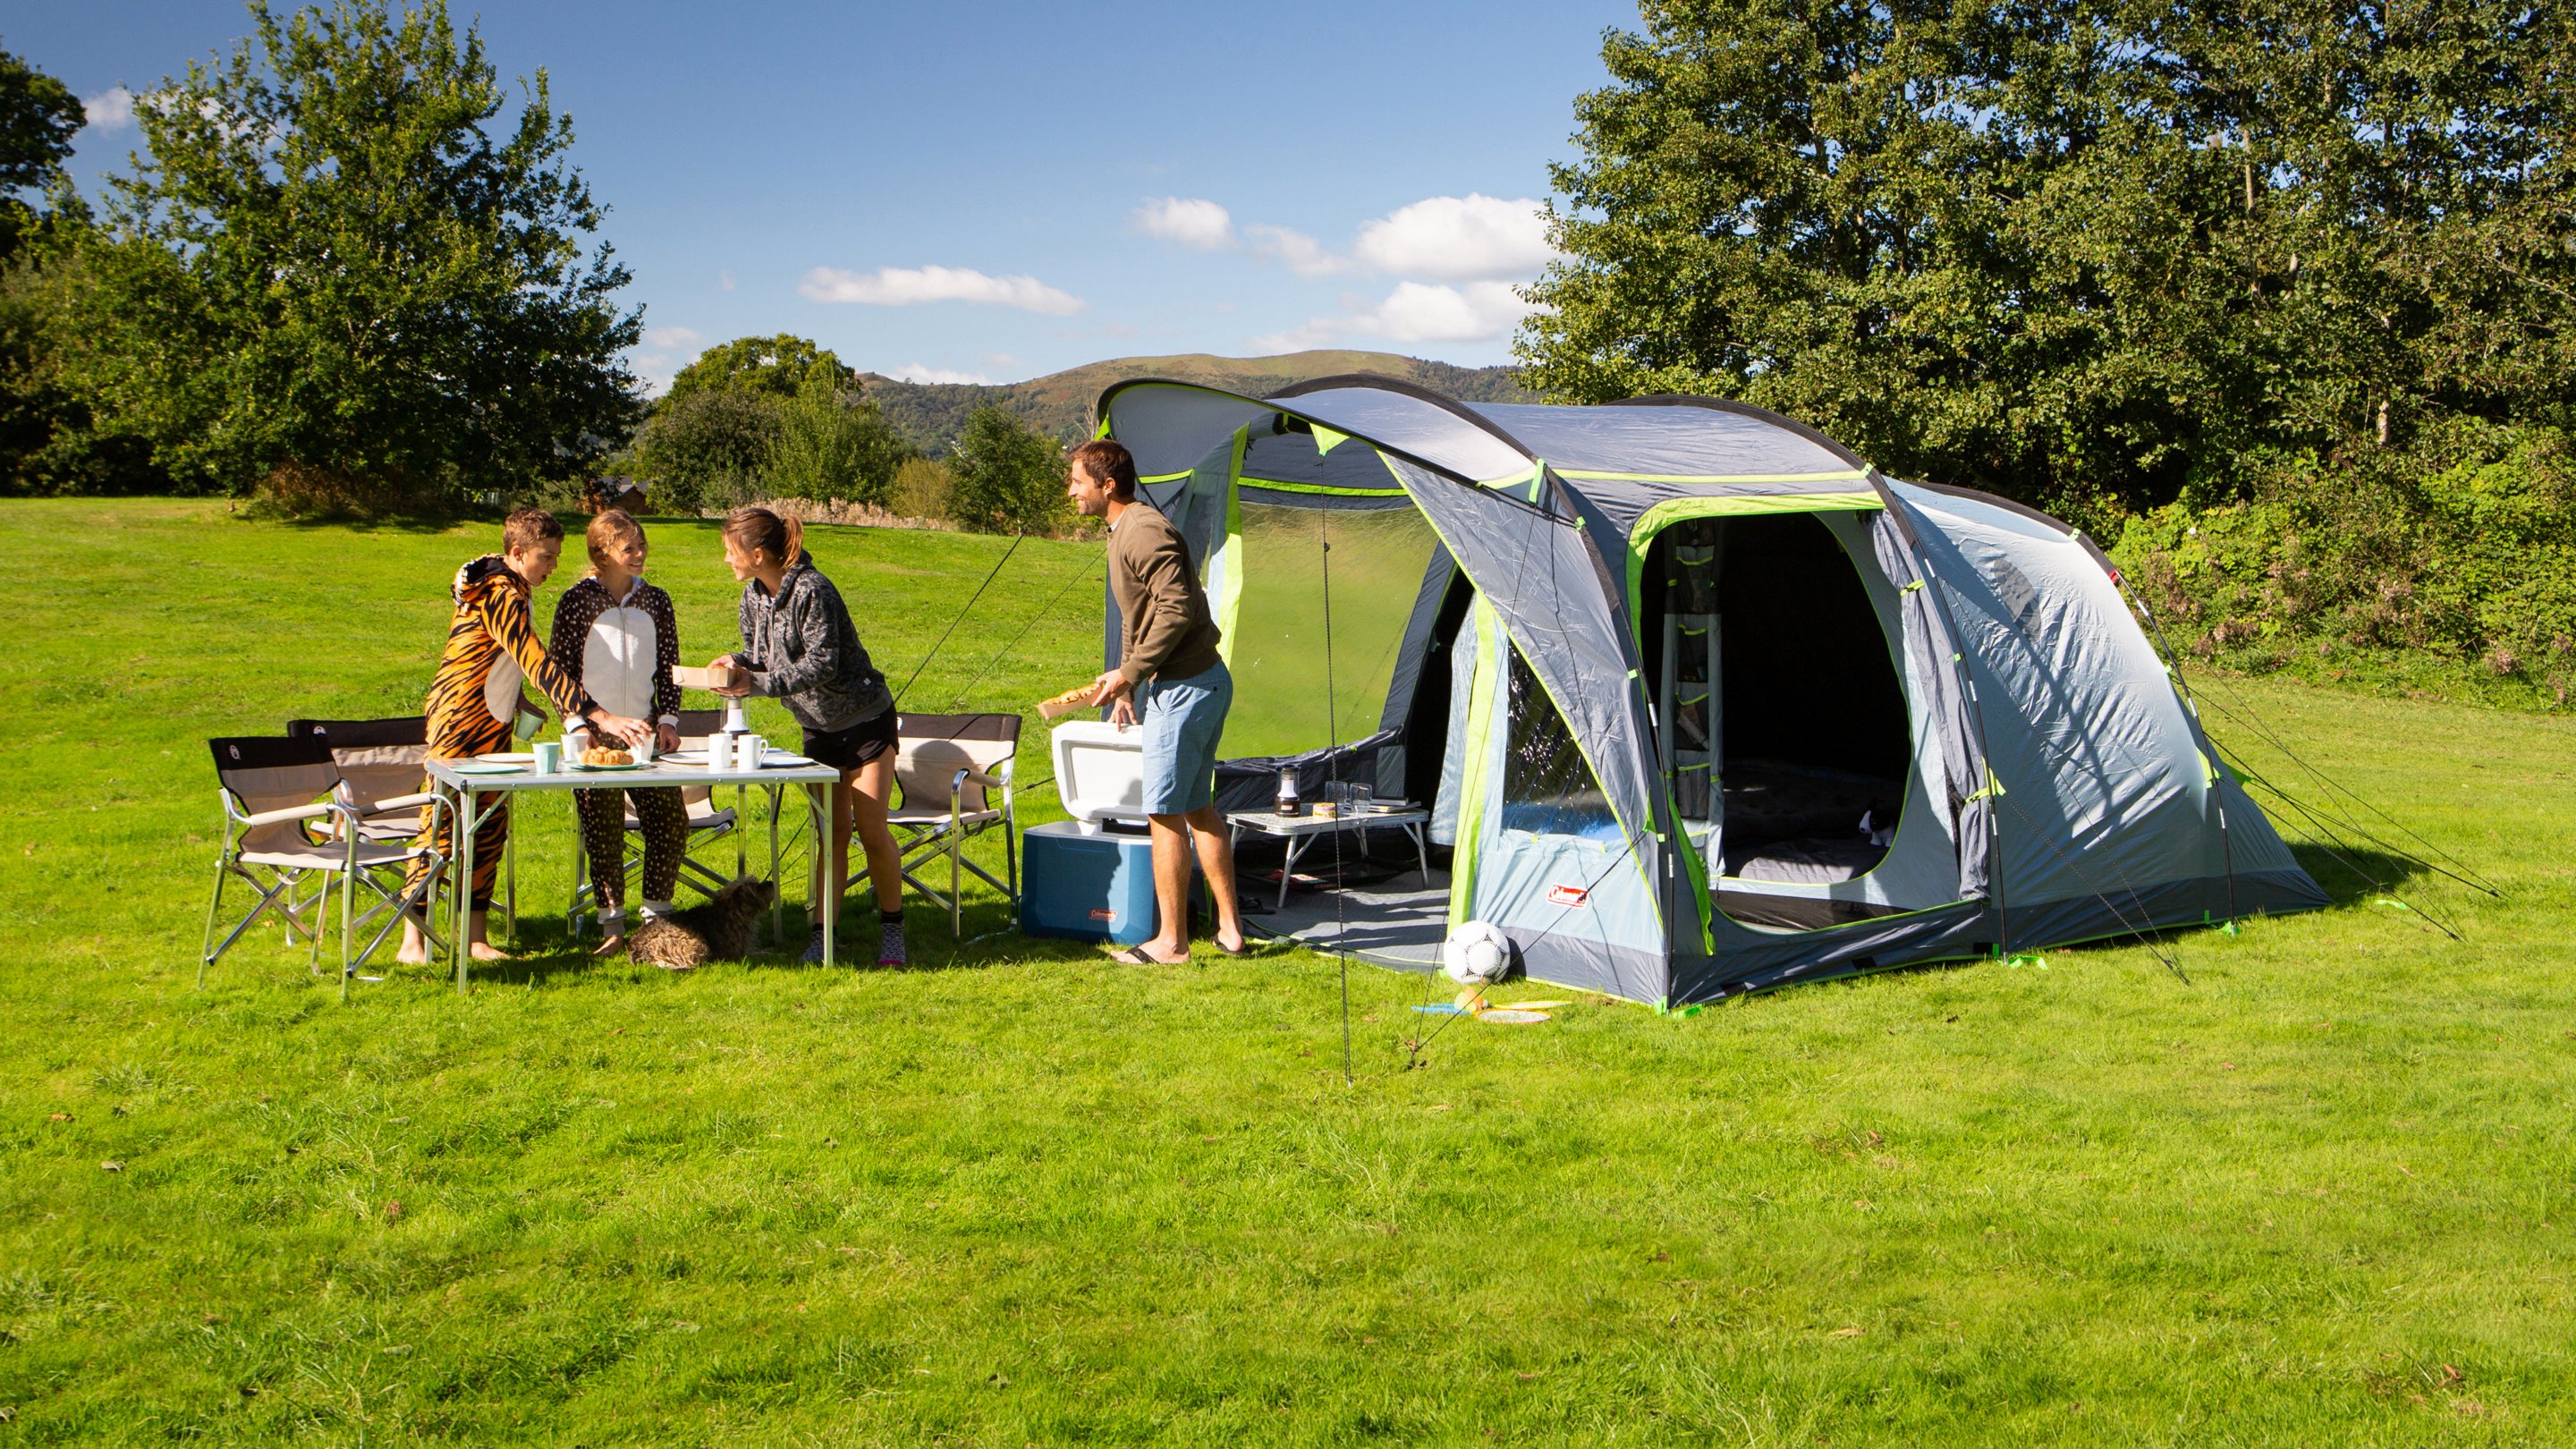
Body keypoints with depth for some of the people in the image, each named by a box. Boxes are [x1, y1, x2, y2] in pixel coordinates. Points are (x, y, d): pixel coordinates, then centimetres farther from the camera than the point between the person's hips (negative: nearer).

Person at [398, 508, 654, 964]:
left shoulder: (505, 589, 9)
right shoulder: (499, 596, -22)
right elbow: (540, 666, -31)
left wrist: (516, 703, 15)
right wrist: (600, 716, -36)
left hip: (490, 722, 10)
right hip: (461, 722, -9)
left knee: (490, 827, 8)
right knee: (442, 827, -4)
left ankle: (475, 936, 13)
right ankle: (412, 940, 3)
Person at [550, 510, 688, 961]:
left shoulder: (655, 601, 9)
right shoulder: (577, 601, -1)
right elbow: (559, 670, -1)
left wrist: (668, 719, 1)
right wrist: (582, 724, -11)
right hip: (593, 736, -3)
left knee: (669, 821, -3)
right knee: (603, 833, -1)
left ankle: (657, 918, 11)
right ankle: (613, 925, 10)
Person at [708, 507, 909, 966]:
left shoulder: (811, 591, -23)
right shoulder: (754, 595, 2)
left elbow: (821, 665, -26)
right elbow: (761, 655, 11)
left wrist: (756, 683, -26)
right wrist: (739, 662, -11)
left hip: (865, 721, -7)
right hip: (819, 727, 7)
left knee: (872, 831, -4)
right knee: (831, 832, 4)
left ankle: (892, 928, 9)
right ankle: (823, 933, 4)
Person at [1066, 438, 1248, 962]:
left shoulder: (1142, 531, -17)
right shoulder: (1126, 530, 16)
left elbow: (1177, 610, -25)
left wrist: (1128, 673, -19)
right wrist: (1128, 684, 19)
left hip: (1184, 688, -11)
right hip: (1206, 681, 11)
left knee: (1166, 812, -4)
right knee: (1199, 807, 15)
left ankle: (1170, 940, 3)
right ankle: (1230, 928, 21)